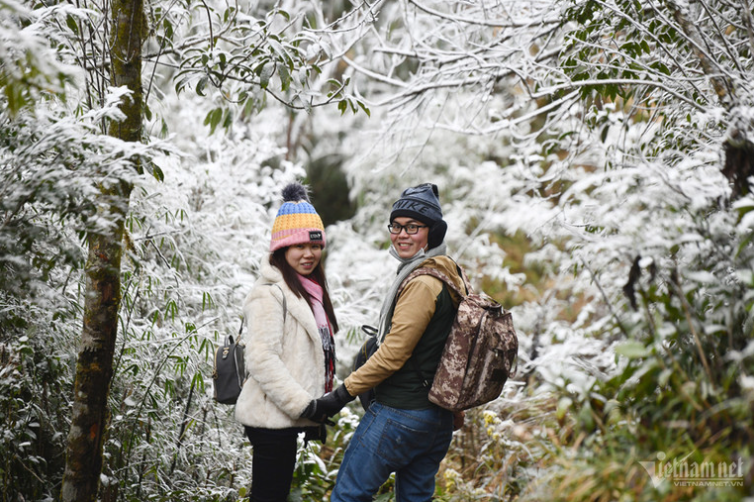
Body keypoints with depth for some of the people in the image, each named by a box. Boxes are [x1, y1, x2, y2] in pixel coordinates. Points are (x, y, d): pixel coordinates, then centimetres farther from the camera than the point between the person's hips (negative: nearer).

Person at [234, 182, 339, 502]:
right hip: (272, 418, -9)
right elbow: (260, 359, -20)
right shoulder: (271, 293, -12)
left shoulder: (309, 291, 16)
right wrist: (303, 404, -21)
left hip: (288, 418, 9)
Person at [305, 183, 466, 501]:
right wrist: (454, 411, 25)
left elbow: (393, 354, -19)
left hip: (398, 414, -10)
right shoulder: (449, 277, 12)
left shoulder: (422, 284, -18)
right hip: (439, 417, 10)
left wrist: (342, 395, -13)